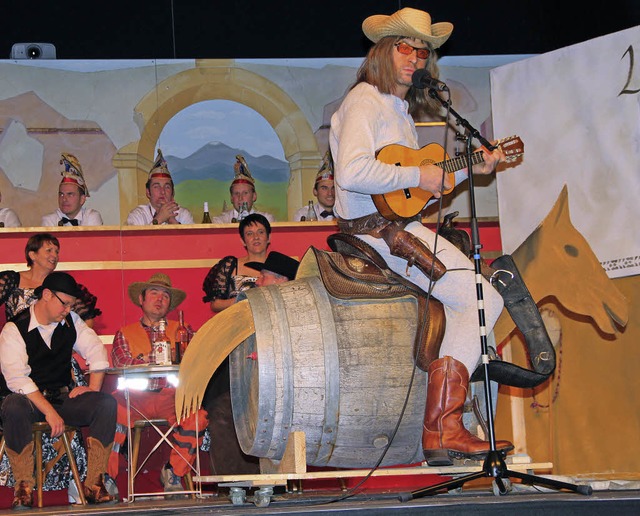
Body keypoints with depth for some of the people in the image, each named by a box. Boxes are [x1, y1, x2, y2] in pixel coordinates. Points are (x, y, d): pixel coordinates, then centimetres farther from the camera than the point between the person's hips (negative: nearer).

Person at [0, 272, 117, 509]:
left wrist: (93, 387, -5)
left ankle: (94, 483, -22)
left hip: (61, 398, 5)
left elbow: (96, 350, 12)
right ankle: (23, 486, -30)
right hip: (28, 401, -5)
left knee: (106, 403, -20)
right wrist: (49, 411, -26)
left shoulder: (72, 322, 8)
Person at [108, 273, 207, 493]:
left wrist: (147, 361, -7)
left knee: (196, 415, -32)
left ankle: (174, 473, -13)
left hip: (171, 396, 0)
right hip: (135, 398, 0)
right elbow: (124, 369, 0)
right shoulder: (124, 334, 18)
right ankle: (107, 477, -20)